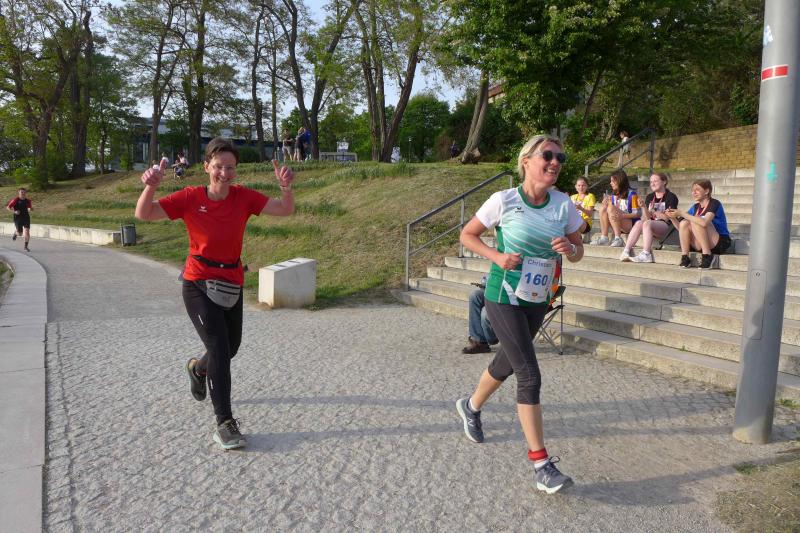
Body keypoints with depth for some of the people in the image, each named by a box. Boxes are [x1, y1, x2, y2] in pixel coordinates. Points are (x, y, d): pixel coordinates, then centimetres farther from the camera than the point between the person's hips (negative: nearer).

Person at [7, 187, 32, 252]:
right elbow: (8, 207, -5)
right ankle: (15, 233, 42)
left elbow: (31, 208, 17)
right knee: (20, 234, 3)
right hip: (18, 218, -2)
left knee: (27, 232, -11)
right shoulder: (15, 200, -8)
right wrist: (14, 211, -20)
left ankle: (26, 246, -1)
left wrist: (30, 209, -7)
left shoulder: (28, 201, 3)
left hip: (26, 218, 2)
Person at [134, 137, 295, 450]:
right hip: (198, 284, -4)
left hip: (231, 285, 4)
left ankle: (198, 368, 54)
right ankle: (224, 423, -7)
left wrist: (286, 188, -33)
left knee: (231, 347, 18)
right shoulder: (190, 198, -10)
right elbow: (144, 214, -14)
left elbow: (284, 210, -13)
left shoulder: (243, 197, -4)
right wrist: (151, 187, -33)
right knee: (219, 348, -16)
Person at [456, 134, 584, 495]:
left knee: (507, 363, 21)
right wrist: (497, 256, -18)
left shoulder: (564, 205, -3)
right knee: (529, 375, -12)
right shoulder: (504, 201, -14)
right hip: (504, 299, -5)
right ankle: (541, 464, -4)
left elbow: (578, 253, 5)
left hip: (538, 301, 6)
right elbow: (467, 235, -3)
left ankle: (470, 407, 50)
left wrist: (569, 250, -19)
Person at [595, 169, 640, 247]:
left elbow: (637, 213, -13)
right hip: (617, 226, 6)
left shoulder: (631, 194, -6)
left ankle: (618, 239, -31)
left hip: (631, 224, -6)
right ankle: (604, 238, -23)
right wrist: (607, 202, -5)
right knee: (603, 208, -14)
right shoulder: (613, 195, 13)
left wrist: (622, 216, -28)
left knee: (610, 208, -26)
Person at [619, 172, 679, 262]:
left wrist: (653, 212, -7)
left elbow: (667, 217, -7)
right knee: (639, 223, -26)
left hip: (666, 226, -5)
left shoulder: (671, 197, 2)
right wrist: (644, 207, -6)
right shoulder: (649, 197, 18)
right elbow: (646, 218, 9)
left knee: (647, 223, -32)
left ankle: (646, 254, -41)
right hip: (651, 228, 5)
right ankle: (626, 251, -35)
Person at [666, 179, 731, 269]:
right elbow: (681, 228, 7)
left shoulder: (714, 204, -12)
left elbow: (704, 222, -32)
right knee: (684, 223, -15)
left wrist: (681, 213, -29)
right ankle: (684, 258, -18)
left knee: (695, 221, -25)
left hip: (721, 244, -6)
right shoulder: (695, 207, 9)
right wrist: (673, 217, -11)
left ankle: (707, 255, -21)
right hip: (702, 245, 6)